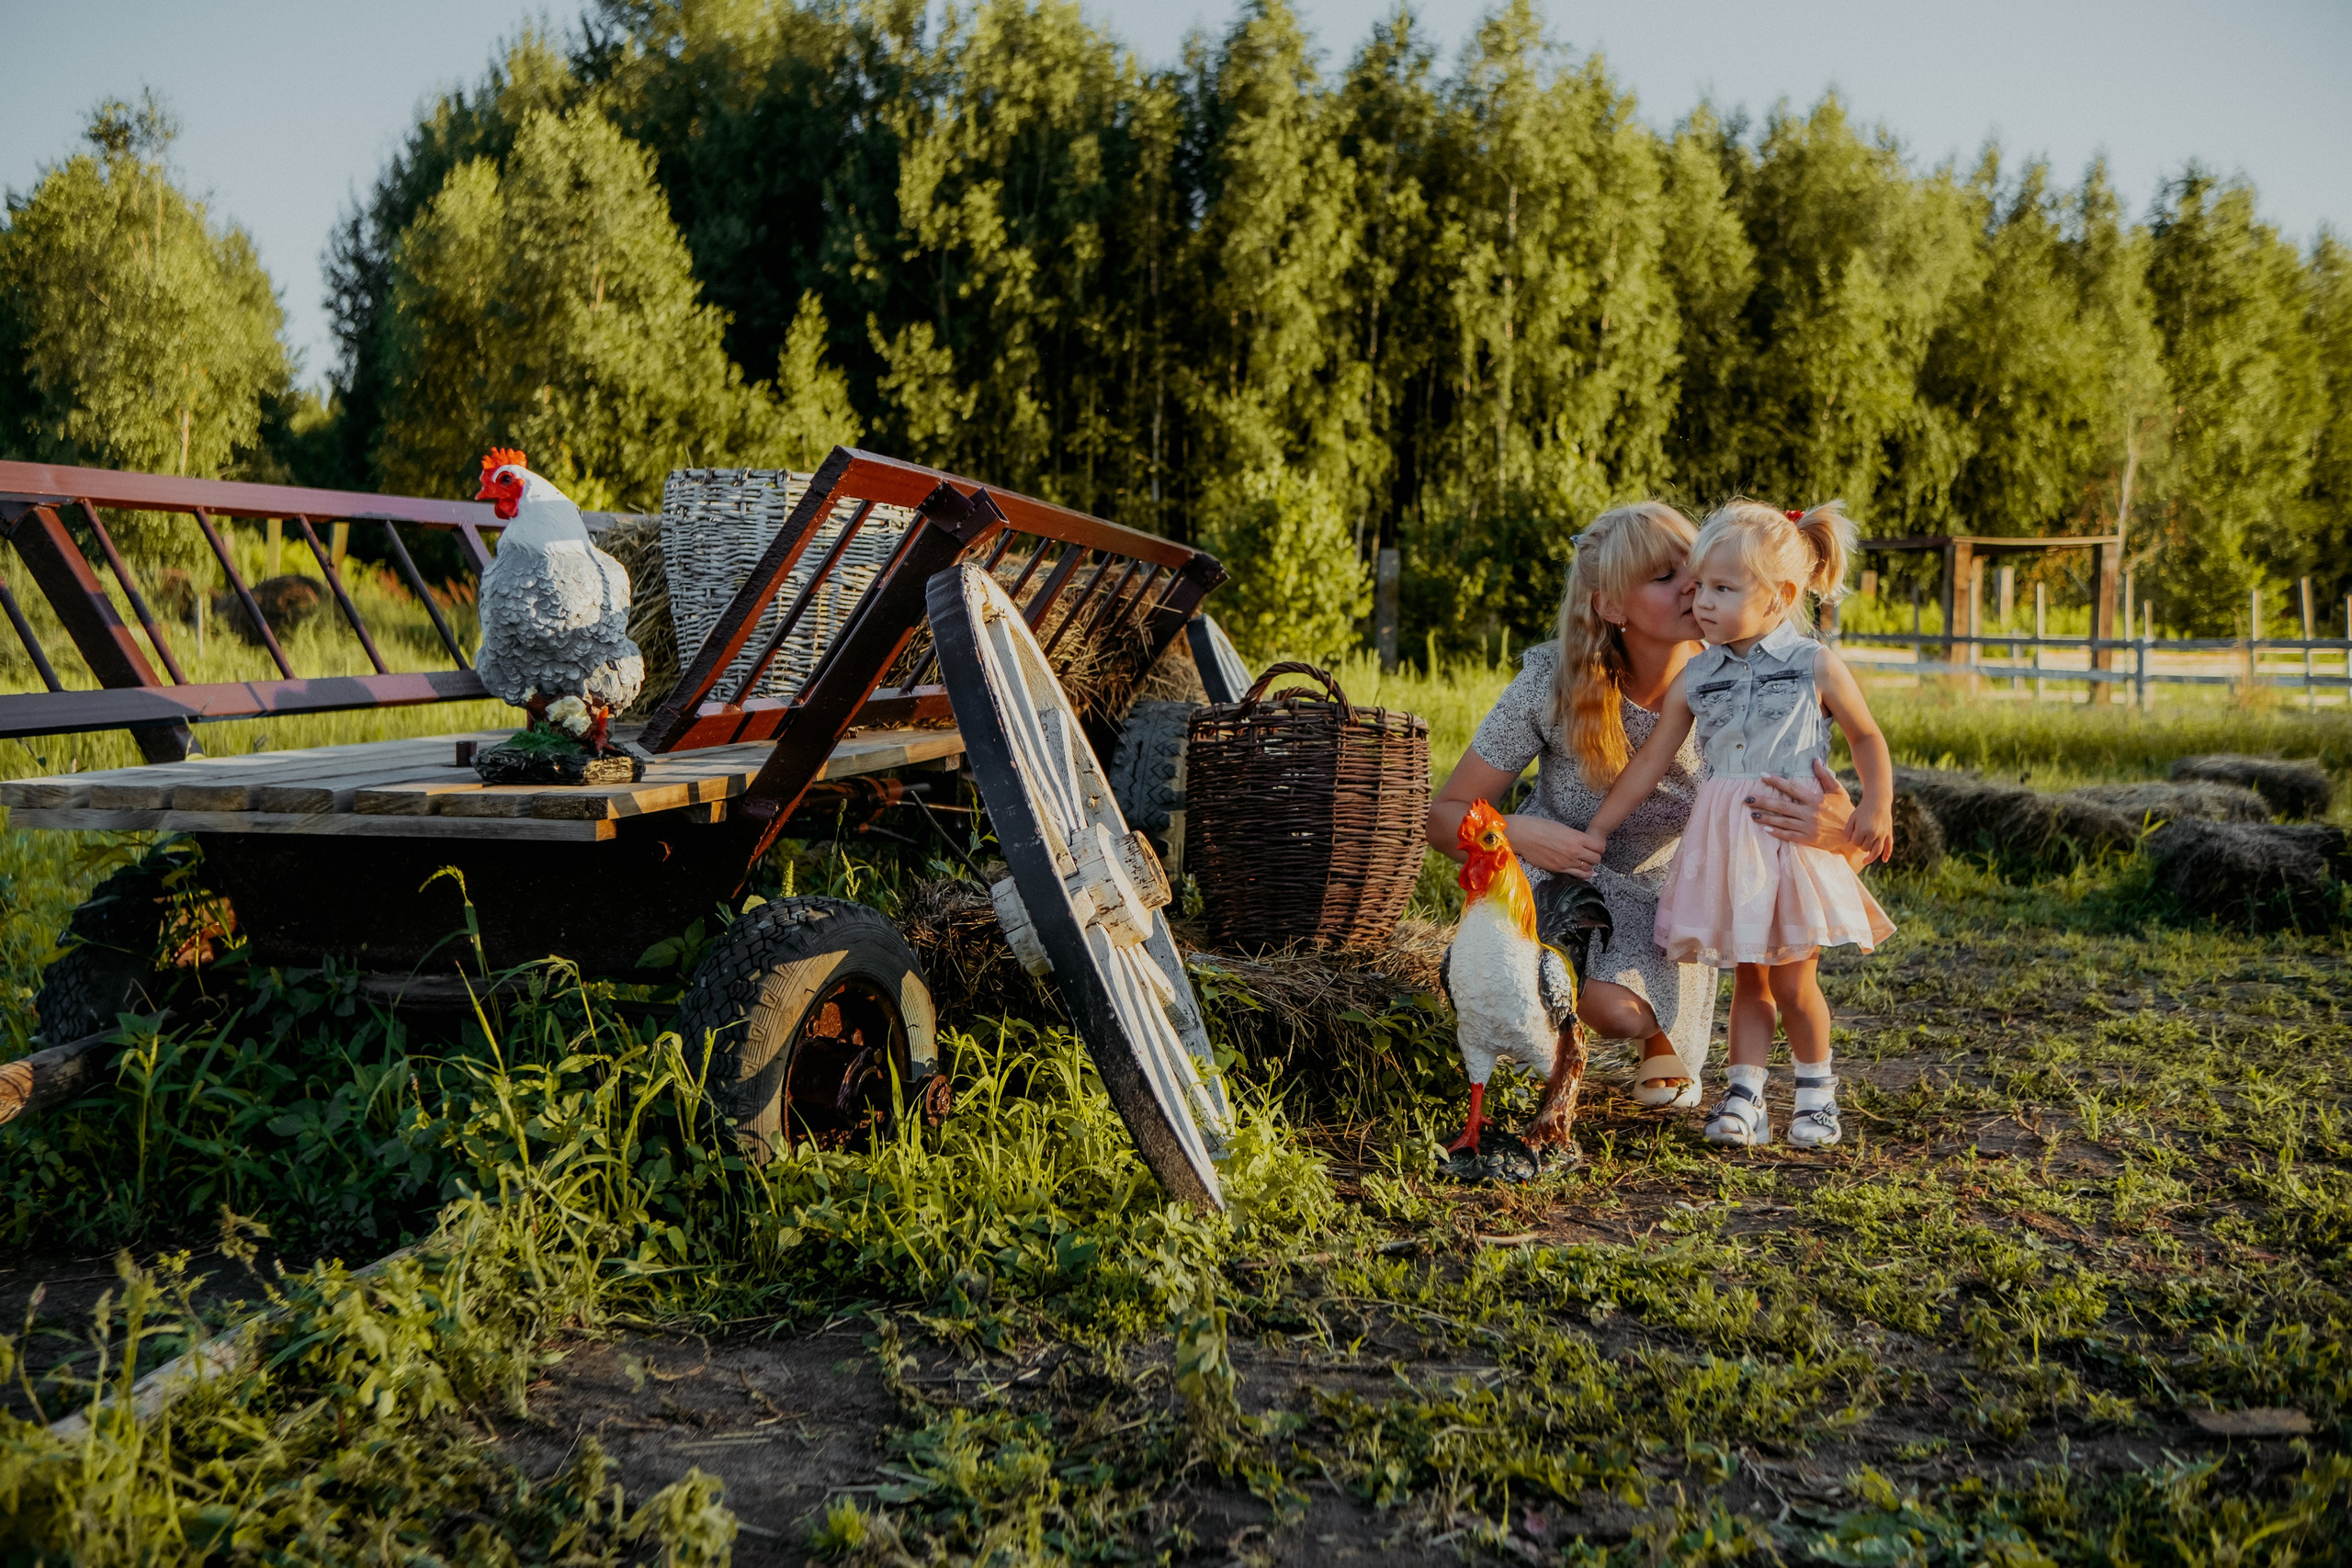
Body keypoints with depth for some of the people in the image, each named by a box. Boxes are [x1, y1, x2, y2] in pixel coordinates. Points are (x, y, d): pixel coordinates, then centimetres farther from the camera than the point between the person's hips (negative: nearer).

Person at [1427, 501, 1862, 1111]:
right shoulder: (1553, 683, -22)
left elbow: (1860, 846, -18)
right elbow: (1447, 816, -14)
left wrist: (1840, 828, -44)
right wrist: (1516, 834, -37)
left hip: (1659, 899, 0)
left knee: (1617, 1010, -30)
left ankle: (1664, 1034, 9)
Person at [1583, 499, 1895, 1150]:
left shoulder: (1815, 667, -3)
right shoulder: (1695, 679, 3)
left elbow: (1867, 736, 9)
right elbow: (1649, 764, 9)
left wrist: (1877, 808, -5)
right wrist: (1595, 831, 9)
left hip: (1796, 838, -3)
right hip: (1726, 845, 3)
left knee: (1793, 982, 2)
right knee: (1748, 978, 8)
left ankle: (1817, 1091, 23)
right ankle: (1744, 1097, 15)